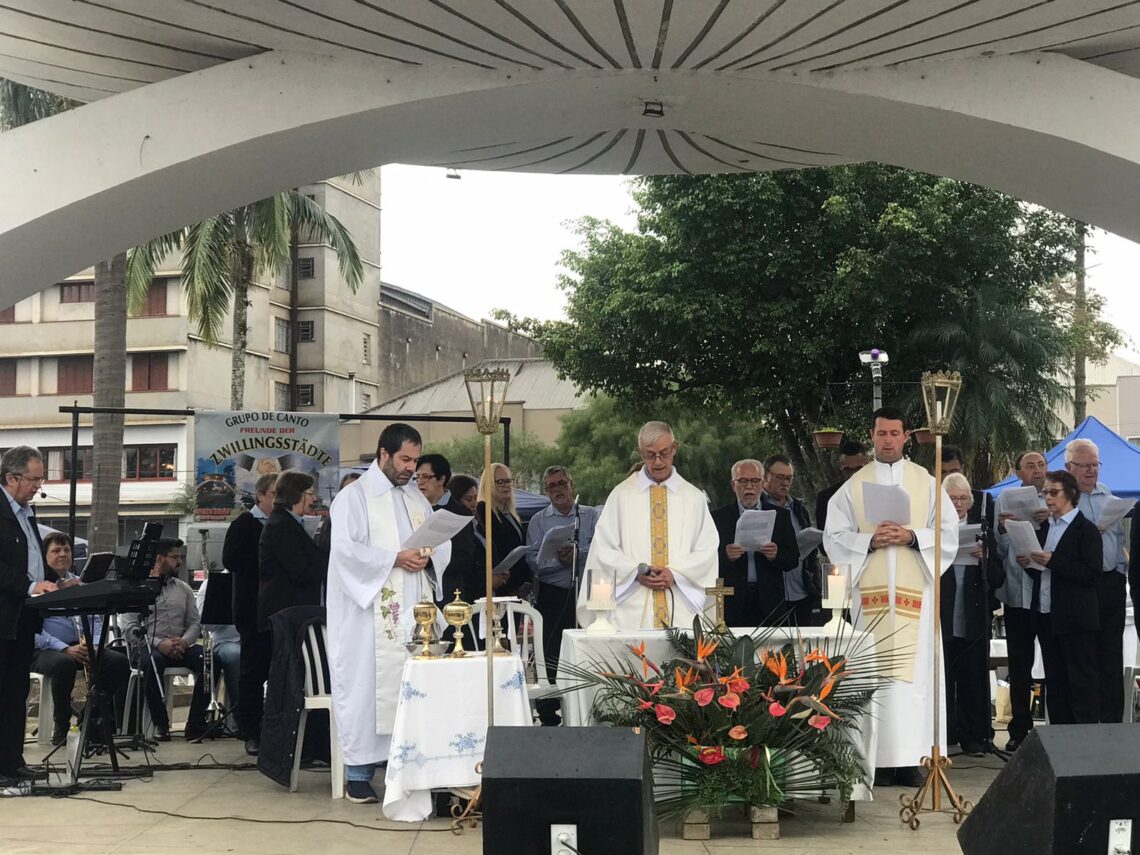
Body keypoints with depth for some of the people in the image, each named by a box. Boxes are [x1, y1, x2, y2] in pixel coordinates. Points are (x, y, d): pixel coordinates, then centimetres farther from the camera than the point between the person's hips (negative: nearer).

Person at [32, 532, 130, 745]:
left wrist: (95, 644, -6)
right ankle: (61, 728, -21)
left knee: (119, 661, -19)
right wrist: (65, 648, -22)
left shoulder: (80, 584, 20)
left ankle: (119, 725, -13)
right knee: (64, 663, -38)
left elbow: (95, 619, 16)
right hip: (45, 650, -5)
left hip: (83, 647, 5)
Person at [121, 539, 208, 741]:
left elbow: (195, 623, 12)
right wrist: (159, 643, -21)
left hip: (179, 647, 4)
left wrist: (184, 641, -12)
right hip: (147, 646, -4)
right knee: (152, 662, -39)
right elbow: (129, 627, -7)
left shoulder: (183, 589, 19)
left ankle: (196, 724, -23)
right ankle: (160, 724, -25)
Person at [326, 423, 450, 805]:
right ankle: (358, 771, 1)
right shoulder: (354, 496, -2)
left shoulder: (416, 498, 17)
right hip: (369, 613, -6)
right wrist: (394, 559, -18)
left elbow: (443, 544, 17)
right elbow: (345, 548, -14)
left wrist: (428, 557, -6)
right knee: (366, 684, -5)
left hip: (412, 612, 6)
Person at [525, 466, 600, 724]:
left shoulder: (591, 516, 10)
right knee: (551, 654, -3)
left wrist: (576, 554, -18)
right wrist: (559, 559, -18)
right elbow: (534, 560, -3)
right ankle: (548, 717, 5)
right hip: (553, 595, 0)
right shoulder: (539, 521, 9)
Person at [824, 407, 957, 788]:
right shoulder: (854, 486, 10)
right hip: (870, 592, 0)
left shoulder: (927, 482, 11)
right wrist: (870, 541, -11)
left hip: (916, 590, 0)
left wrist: (912, 537, -11)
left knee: (915, 669, -5)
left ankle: (910, 759, -2)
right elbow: (834, 537, 5)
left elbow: (948, 532, 5)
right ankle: (880, 760, -3)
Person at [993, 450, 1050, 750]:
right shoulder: (1005, 500, 6)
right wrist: (1001, 529, -16)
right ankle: (1019, 729, 15)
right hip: (1017, 593, 1)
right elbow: (999, 550, 4)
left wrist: (1052, 521, -17)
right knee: (1019, 665, 7)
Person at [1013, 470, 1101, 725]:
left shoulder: (1086, 529, -6)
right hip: (1047, 617, 7)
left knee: (1082, 683, -4)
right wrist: (1029, 564, -1)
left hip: (1076, 619, -7)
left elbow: (1092, 576, -15)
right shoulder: (1044, 528, 15)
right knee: (1055, 683, 10)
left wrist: (1053, 561, -20)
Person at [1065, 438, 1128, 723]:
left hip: (1112, 581, 5)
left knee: (1112, 655, 7)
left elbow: (1120, 535, 22)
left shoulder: (1106, 494, 15)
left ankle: (1113, 717, 13)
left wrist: (1124, 567, 11)